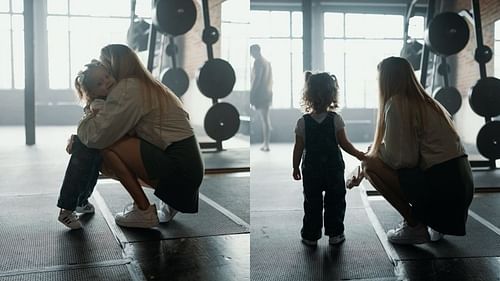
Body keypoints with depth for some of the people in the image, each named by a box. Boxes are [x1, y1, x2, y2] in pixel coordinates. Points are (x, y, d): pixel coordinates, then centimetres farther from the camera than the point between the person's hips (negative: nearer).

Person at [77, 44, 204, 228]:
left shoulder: (128, 88, -11)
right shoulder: (149, 86, 19)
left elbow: (97, 136, -17)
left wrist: (84, 119, 4)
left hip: (177, 168, -10)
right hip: (189, 165, 10)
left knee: (107, 146, -12)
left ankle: (144, 212, -5)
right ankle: (171, 202, 15)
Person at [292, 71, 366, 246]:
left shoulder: (303, 122, -9)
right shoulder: (336, 119, -12)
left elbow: (298, 148, -5)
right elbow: (344, 143, -10)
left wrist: (296, 167, 7)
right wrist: (359, 155, 5)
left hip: (311, 171, 1)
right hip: (334, 168, -1)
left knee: (312, 203, 12)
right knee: (335, 202, 14)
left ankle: (310, 235, 16)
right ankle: (335, 234, 18)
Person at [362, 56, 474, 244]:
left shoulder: (396, 104, -9)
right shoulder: (425, 102, 17)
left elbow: (400, 158, -14)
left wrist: (375, 152, 5)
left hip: (440, 185, -9)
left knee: (371, 165, 0)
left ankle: (414, 226, 2)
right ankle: (434, 223, 16)